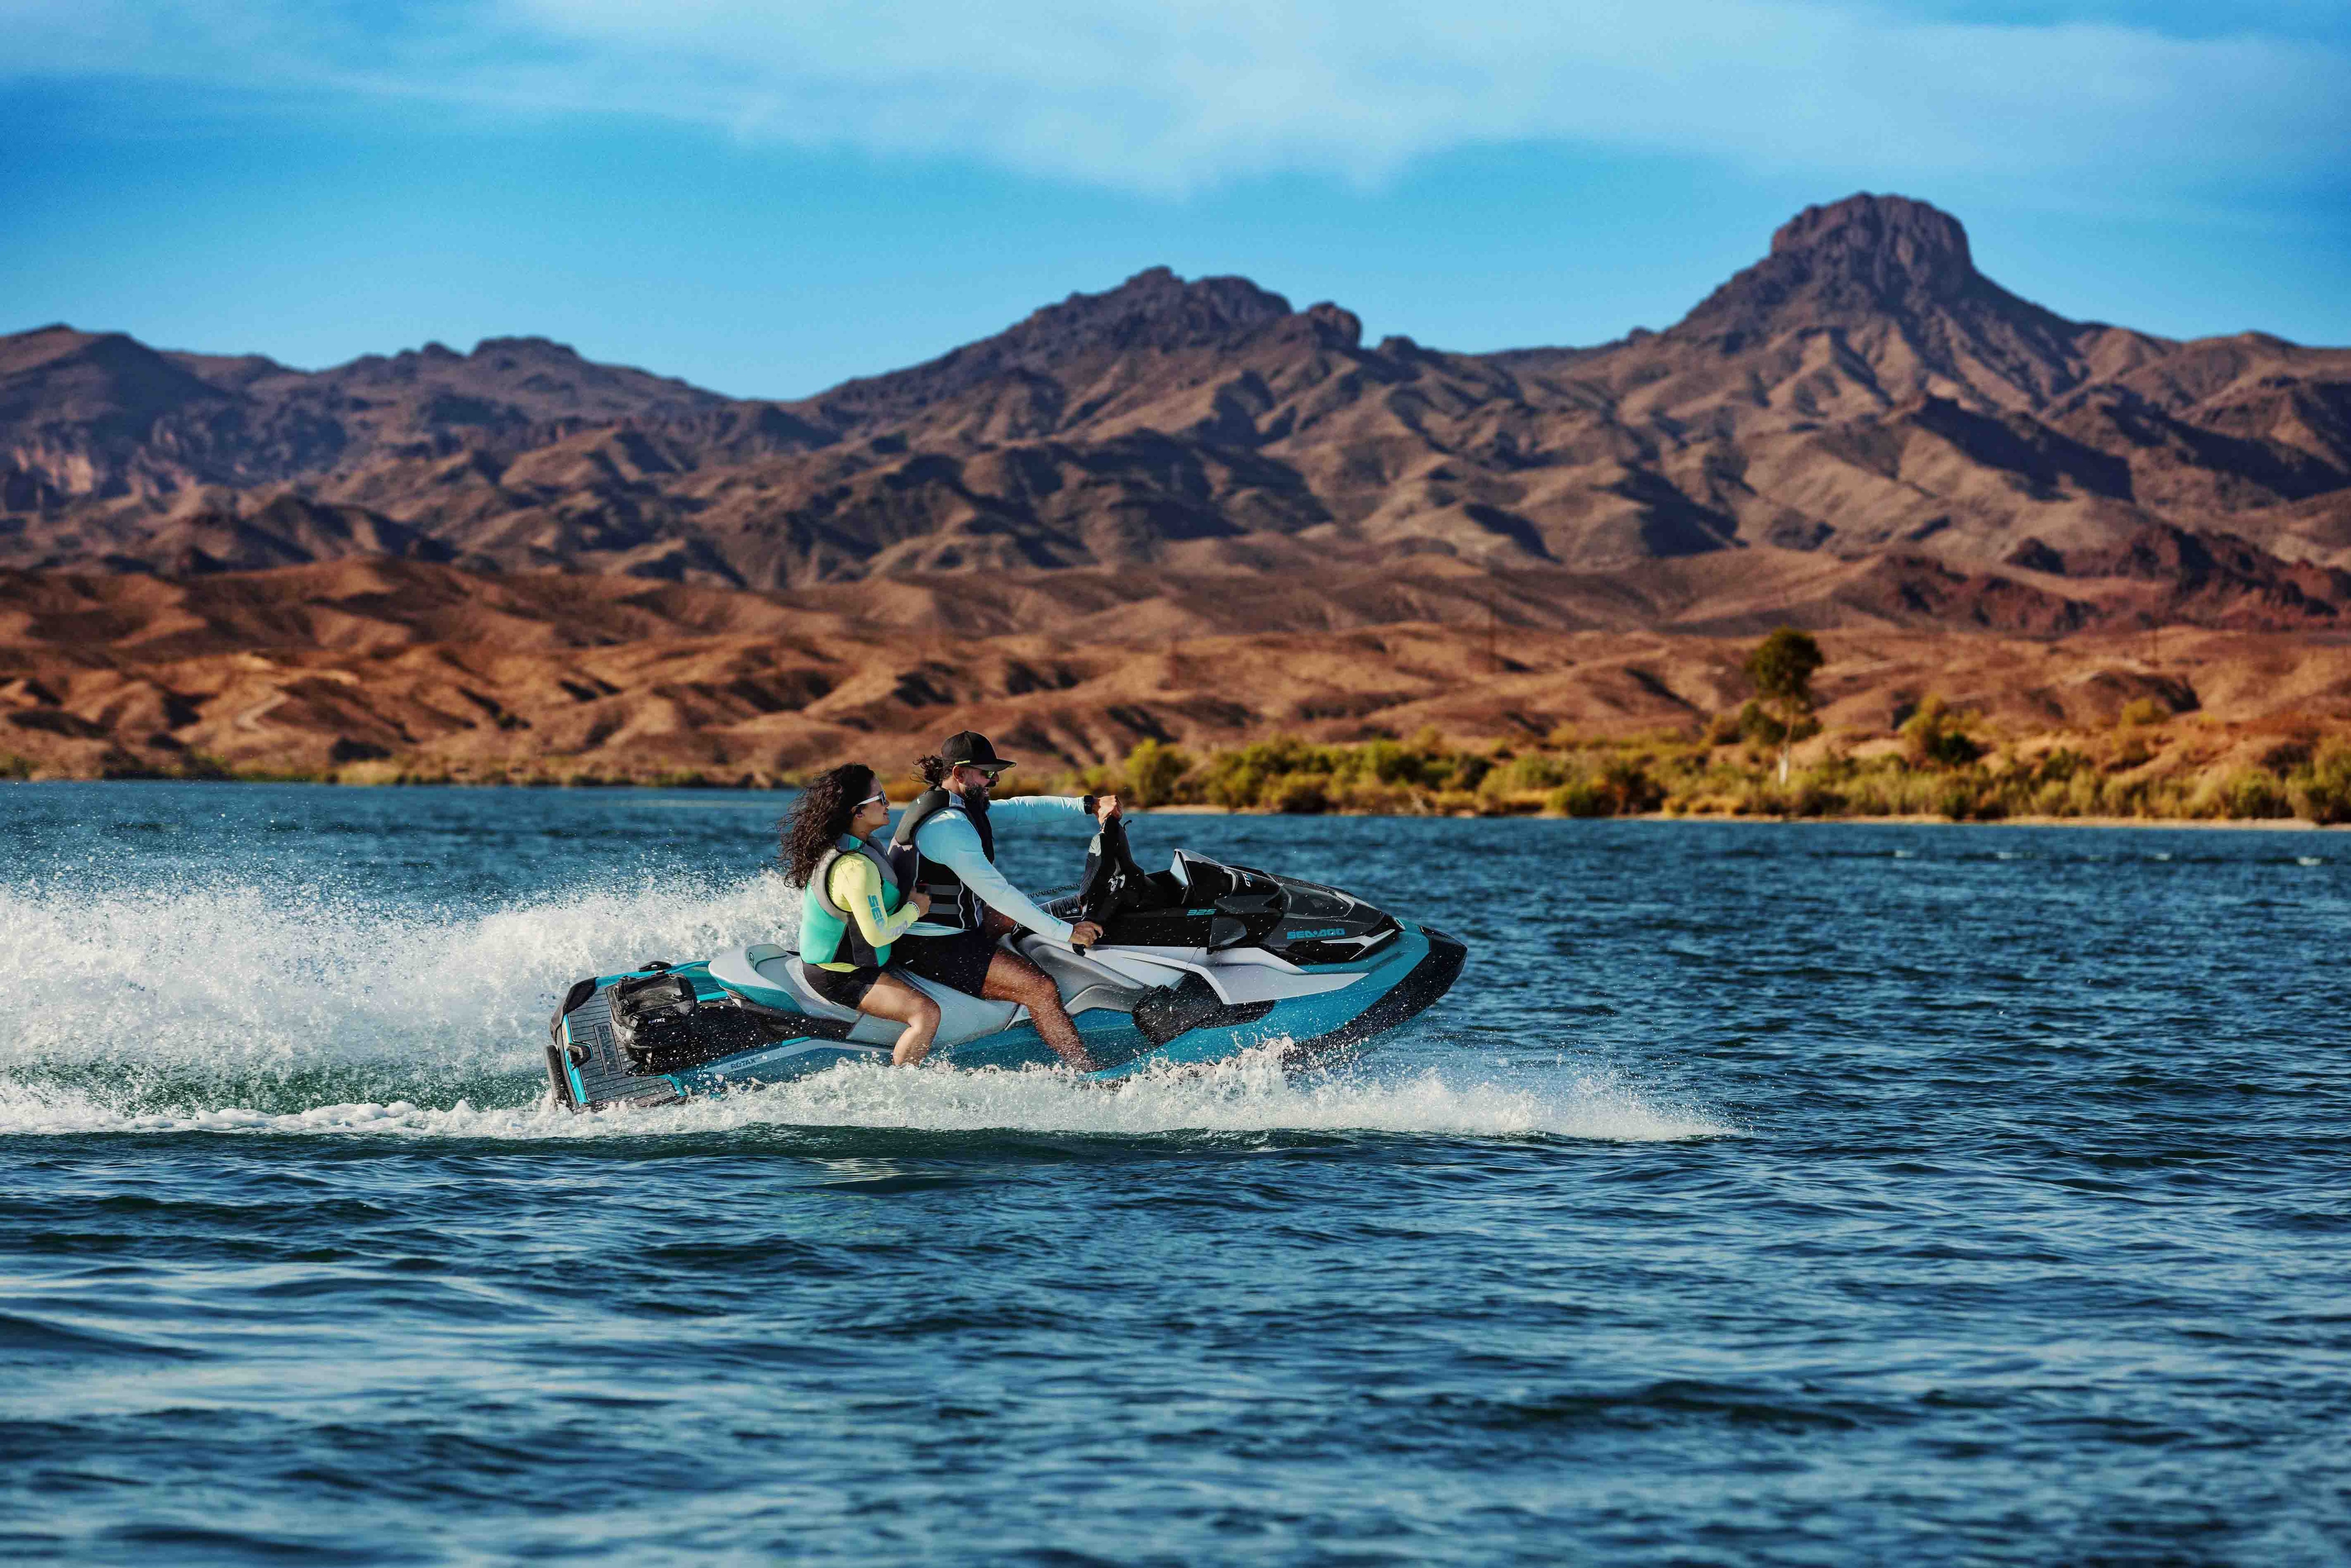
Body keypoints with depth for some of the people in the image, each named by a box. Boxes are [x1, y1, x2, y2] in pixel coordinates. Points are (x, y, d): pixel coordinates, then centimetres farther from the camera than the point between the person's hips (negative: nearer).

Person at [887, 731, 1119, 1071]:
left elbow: (1019, 807, 15)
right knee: (1041, 988, -19)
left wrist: (1087, 805, 8)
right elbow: (996, 892, -26)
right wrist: (1065, 933, -23)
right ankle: (1091, 1076, -20)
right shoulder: (948, 826, -23)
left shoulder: (958, 805, 9)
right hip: (934, 949, -11)